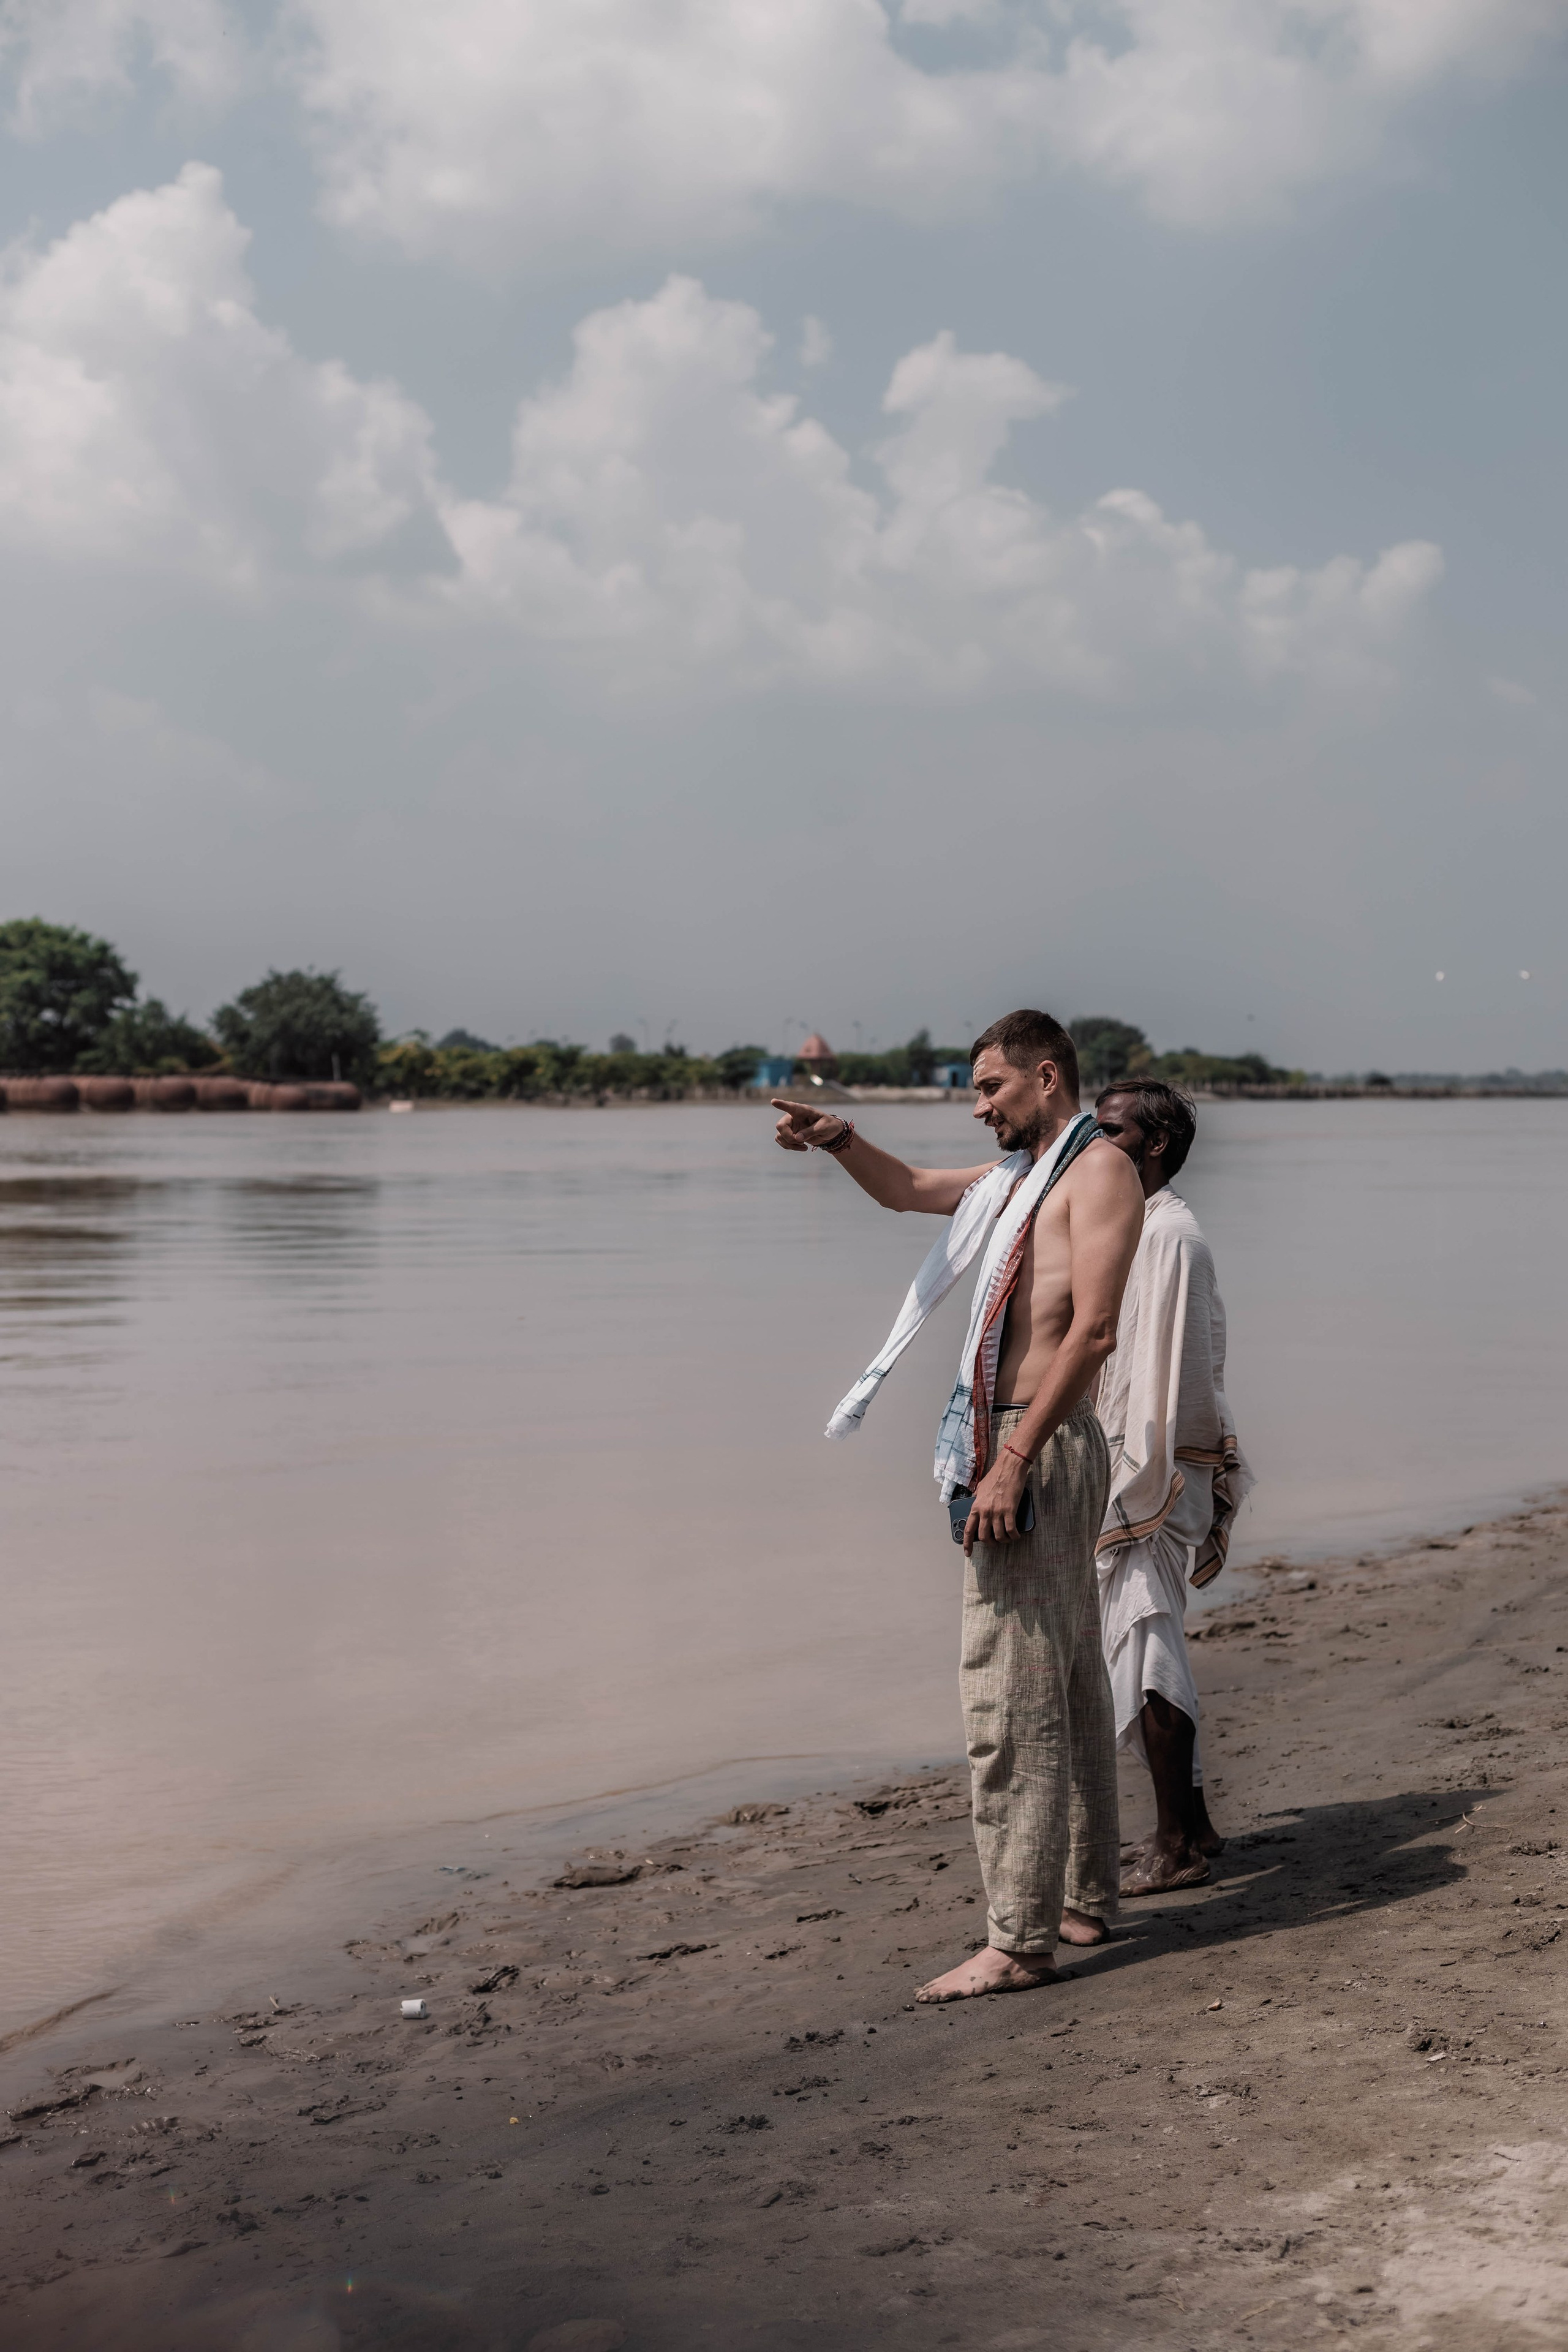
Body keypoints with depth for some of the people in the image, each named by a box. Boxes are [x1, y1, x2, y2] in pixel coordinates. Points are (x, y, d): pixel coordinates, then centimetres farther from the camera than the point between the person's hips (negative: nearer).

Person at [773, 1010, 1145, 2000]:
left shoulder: (1101, 1170, -10)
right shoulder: (1023, 1174, 19)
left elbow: (1093, 1329, -21)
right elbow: (908, 1189, 34)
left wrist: (1011, 1461, -25)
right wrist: (838, 1137, 13)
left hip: (1042, 1453, -10)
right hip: (1018, 1450, 10)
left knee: (1012, 1699, -10)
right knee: (1071, 1691, 16)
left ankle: (1018, 1941, -7)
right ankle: (1087, 1900, 25)